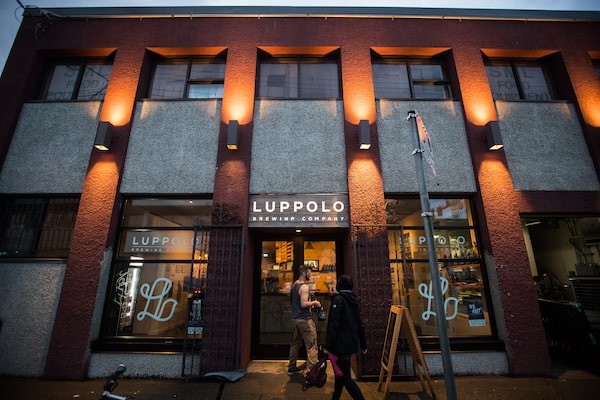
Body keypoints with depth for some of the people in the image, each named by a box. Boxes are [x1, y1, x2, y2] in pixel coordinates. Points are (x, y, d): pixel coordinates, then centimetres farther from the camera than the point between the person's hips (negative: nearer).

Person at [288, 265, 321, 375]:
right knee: (311, 346, -1)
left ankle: (292, 368, 28)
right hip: (304, 319, -9)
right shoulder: (304, 286, -17)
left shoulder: (294, 285, 10)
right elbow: (304, 304, -25)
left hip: (295, 318, 9)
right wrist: (314, 303, -9)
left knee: (295, 344, 19)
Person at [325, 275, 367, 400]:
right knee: (341, 372, 21)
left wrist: (328, 345, -16)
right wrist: (363, 343, 21)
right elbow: (360, 324, 14)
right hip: (351, 343, 8)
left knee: (346, 378, 1)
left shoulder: (338, 299, -15)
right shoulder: (354, 300, 7)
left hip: (341, 344, -8)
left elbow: (333, 324, -20)